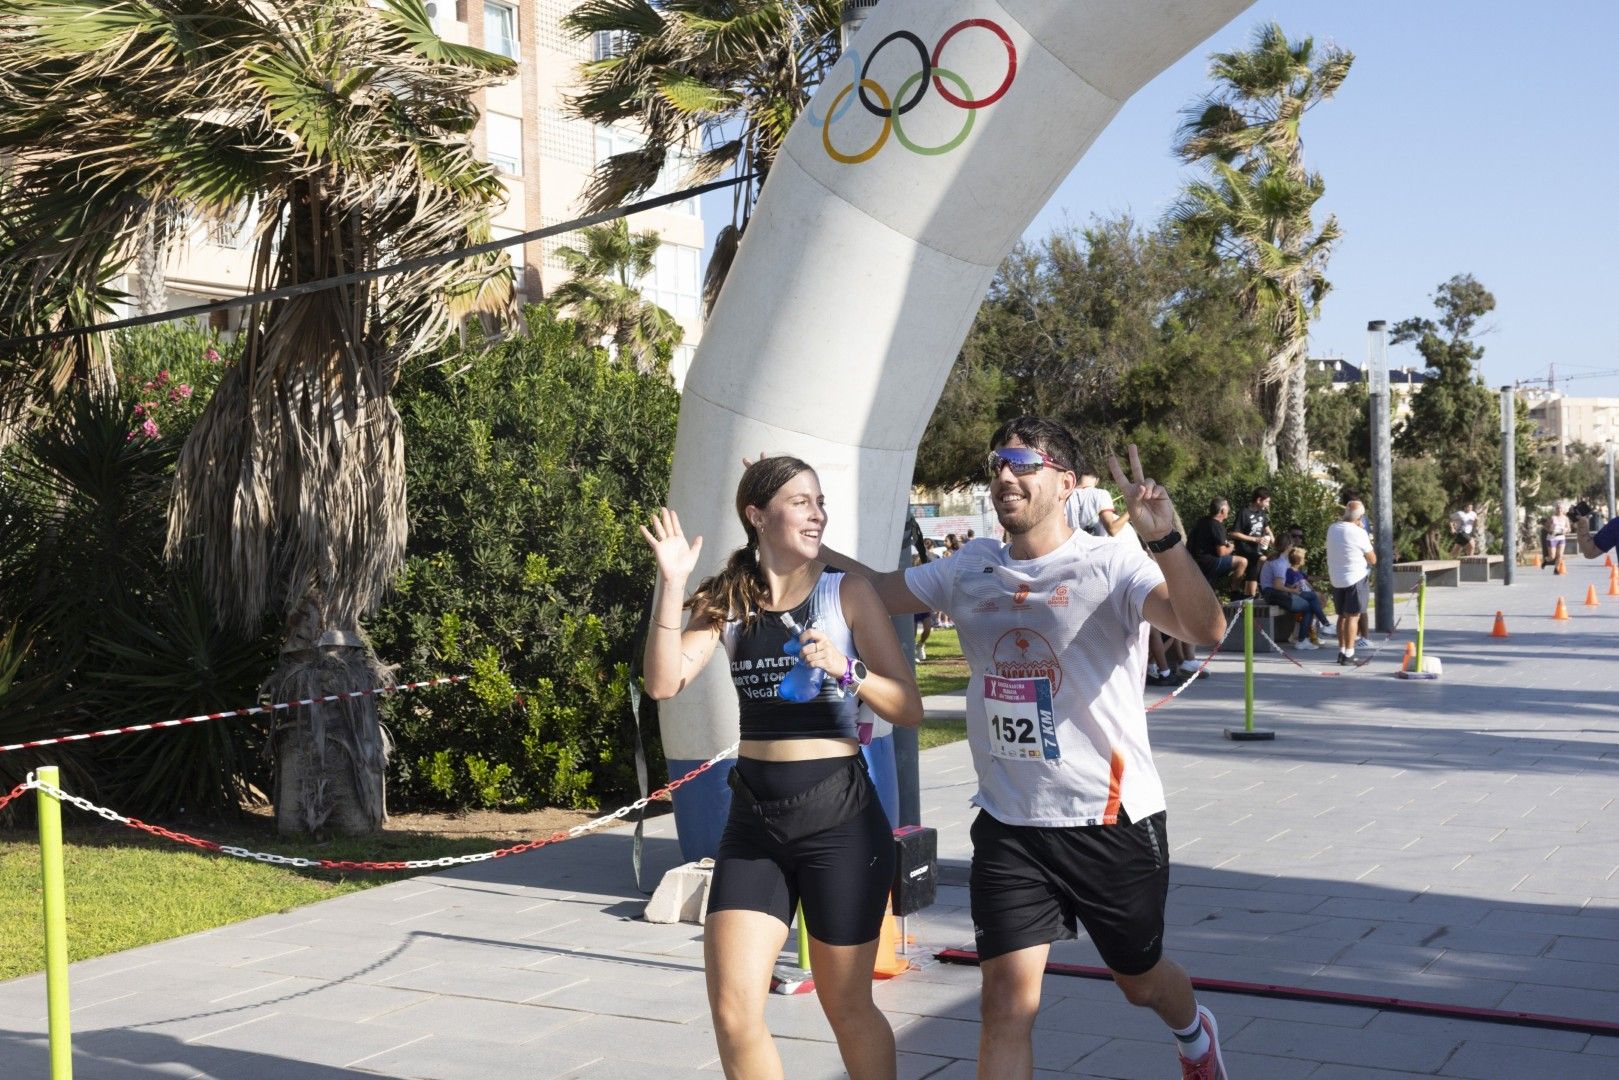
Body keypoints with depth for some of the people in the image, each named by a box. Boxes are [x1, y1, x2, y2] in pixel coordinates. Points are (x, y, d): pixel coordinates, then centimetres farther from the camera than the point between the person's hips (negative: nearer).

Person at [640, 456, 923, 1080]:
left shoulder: (848, 593, -3)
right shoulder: (729, 600, 5)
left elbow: (909, 709, -5)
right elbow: (664, 683, -9)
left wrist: (847, 670, -22)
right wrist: (672, 585, -15)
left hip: (839, 816, -3)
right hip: (753, 819, 3)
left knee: (847, 1008, 9)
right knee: (732, 1011, -1)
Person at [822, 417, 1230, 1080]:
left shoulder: (1110, 565, -13)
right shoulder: (971, 570, 4)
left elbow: (1206, 629, -28)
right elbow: (878, 589, 15)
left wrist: (1164, 538, -43)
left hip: (1111, 820, -3)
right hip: (1009, 824, 3)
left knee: (1140, 980, 19)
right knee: (1008, 998, -6)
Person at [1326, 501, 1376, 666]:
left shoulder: (1332, 528, 1)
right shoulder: (1359, 533, -15)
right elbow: (1373, 560, -5)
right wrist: (1369, 541, 8)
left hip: (1336, 579, 6)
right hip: (1354, 578, -6)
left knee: (1342, 615, 16)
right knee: (1353, 616, -3)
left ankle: (1341, 651, 18)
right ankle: (1348, 655, -7)